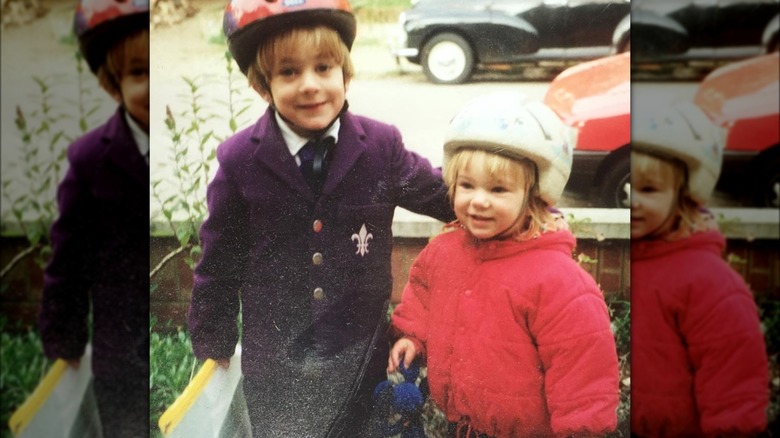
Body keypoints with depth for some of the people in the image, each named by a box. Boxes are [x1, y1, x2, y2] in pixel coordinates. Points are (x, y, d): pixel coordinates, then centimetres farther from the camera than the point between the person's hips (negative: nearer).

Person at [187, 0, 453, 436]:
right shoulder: (239, 160, -11)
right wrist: (212, 349, 4)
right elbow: (219, 266, -2)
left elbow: (444, 194, 4)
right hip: (273, 368, 0)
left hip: (359, 362, 1)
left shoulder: (382, 146, -9)